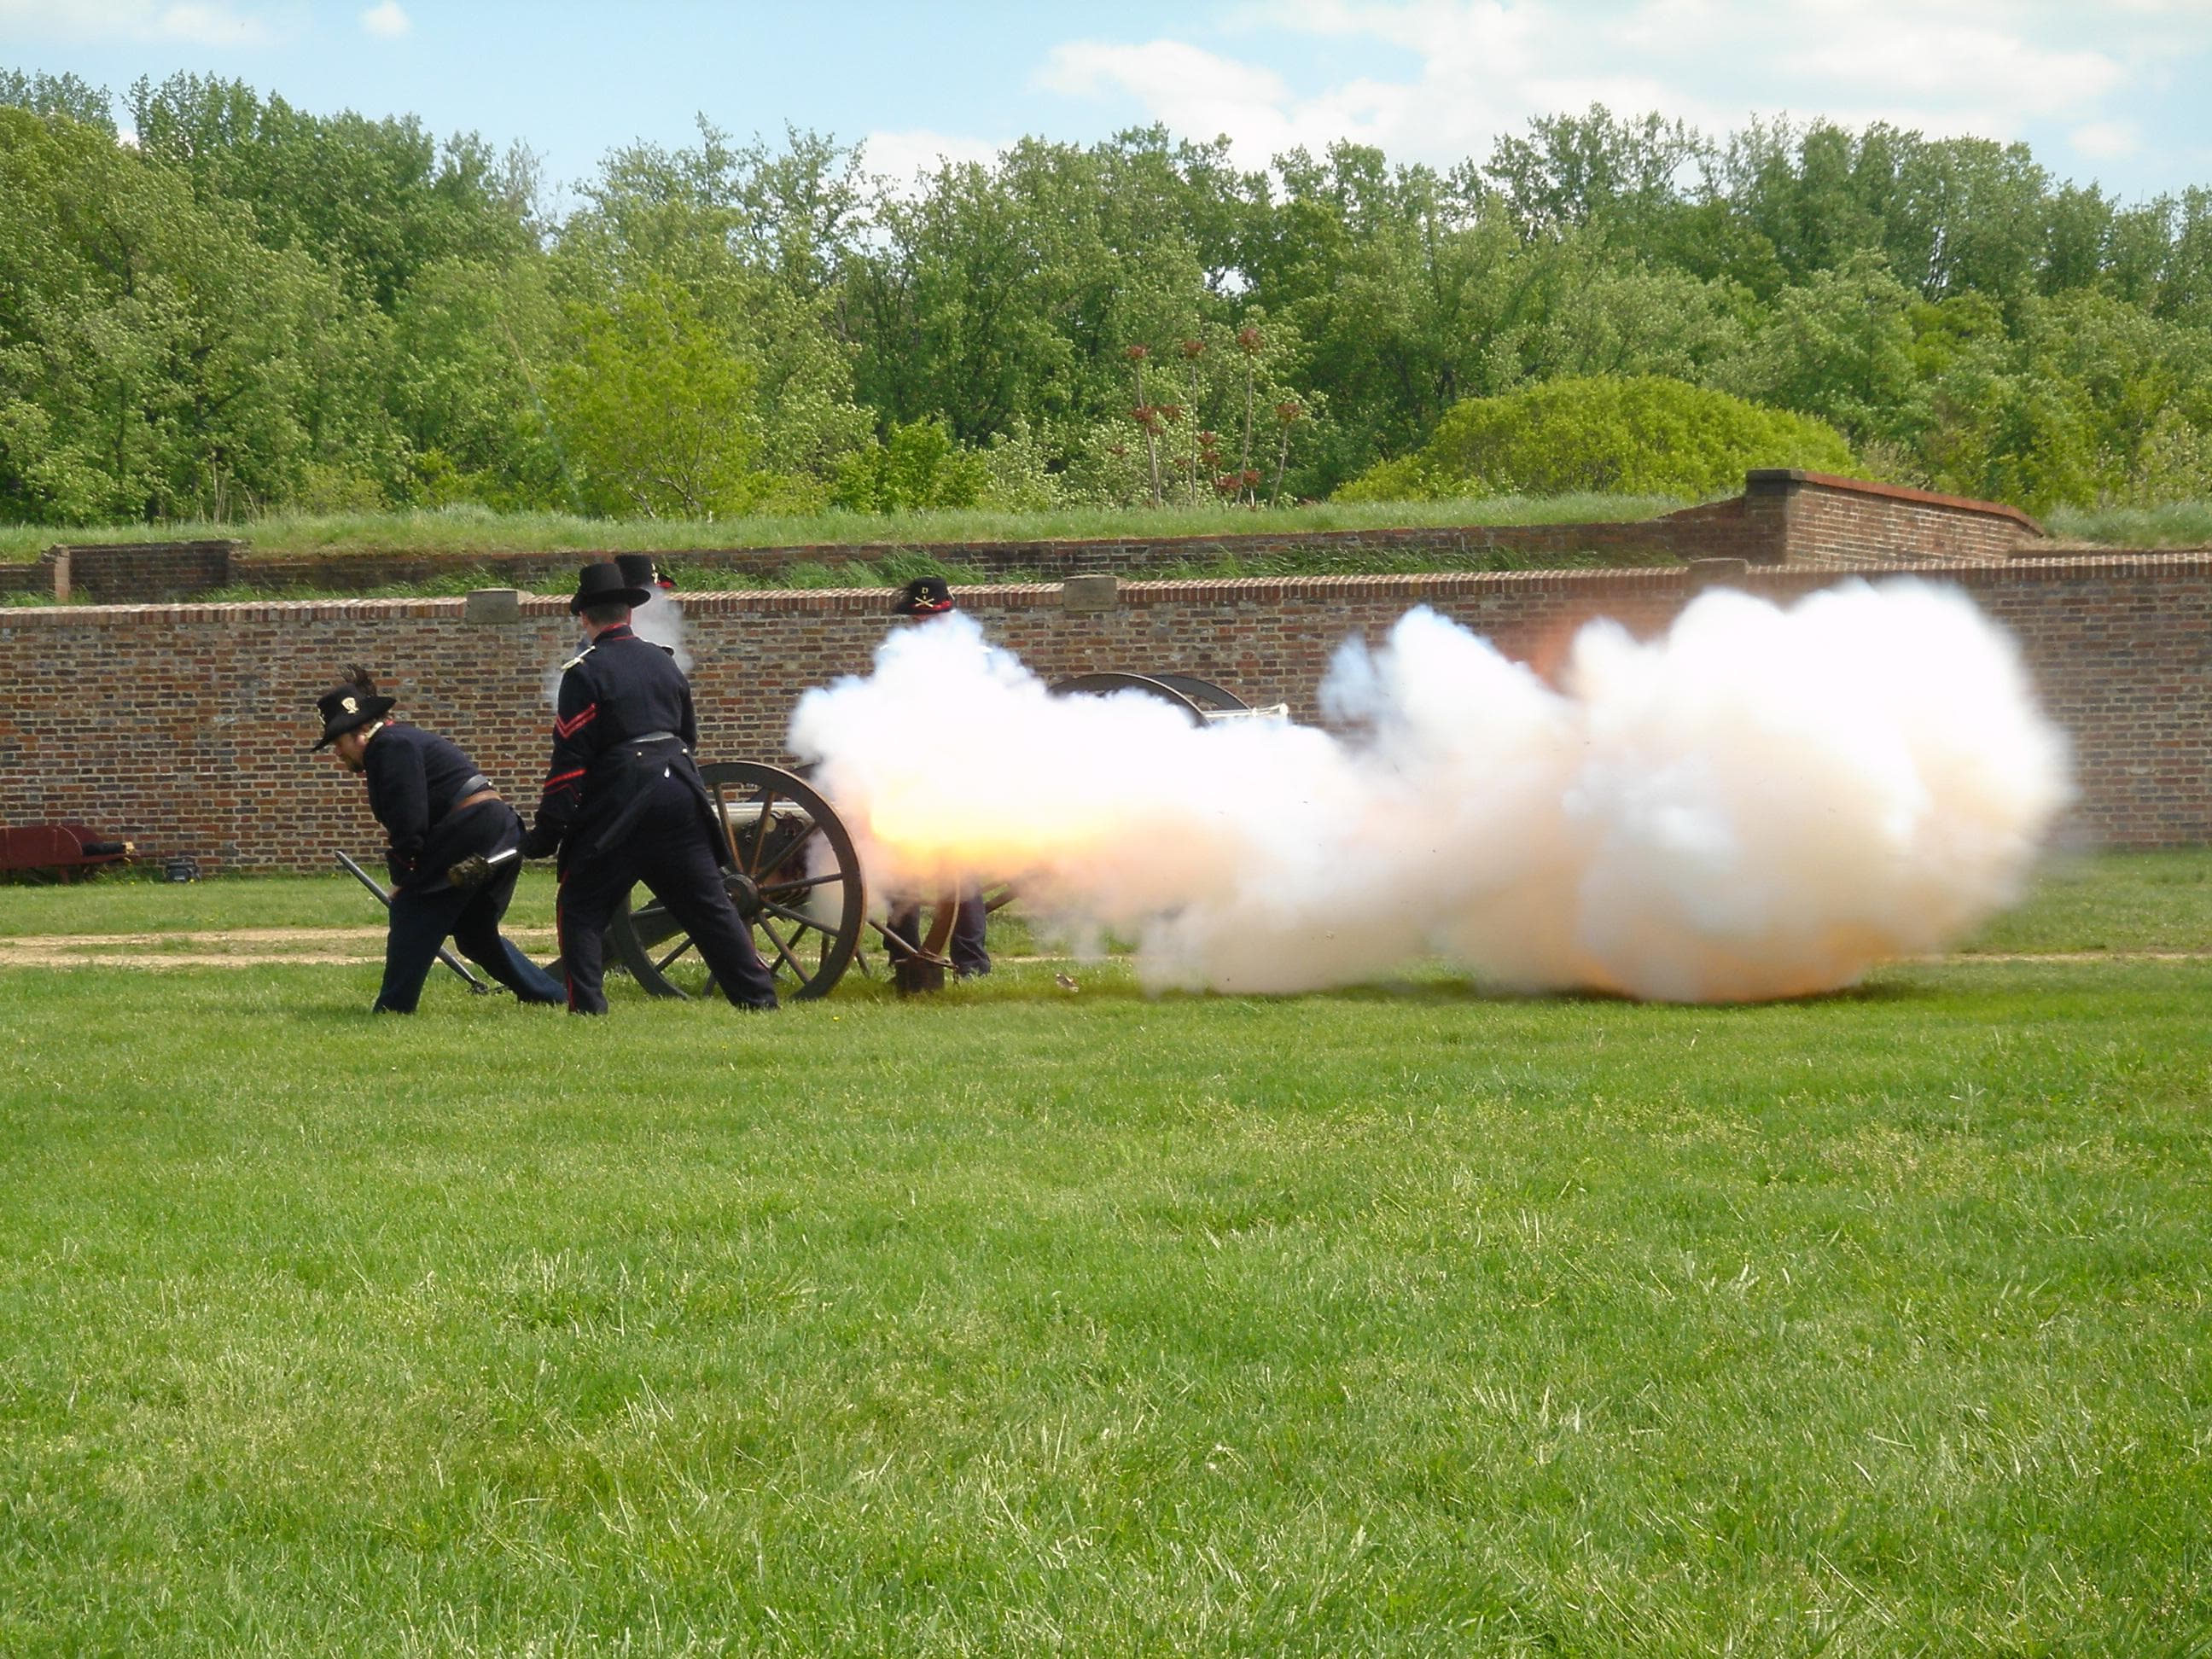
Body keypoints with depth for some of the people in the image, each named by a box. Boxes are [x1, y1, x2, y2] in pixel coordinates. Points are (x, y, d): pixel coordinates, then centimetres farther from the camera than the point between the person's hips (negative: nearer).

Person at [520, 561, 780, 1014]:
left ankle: (588, 1007, -7)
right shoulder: (664, 663, 13)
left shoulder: (585, 672, -6)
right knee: (709, 904, 12)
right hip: (680, 795, 6)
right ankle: (757, 995, 11)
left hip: (618, 804, -6)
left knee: (580, 909, 3)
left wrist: (548, 829, -10)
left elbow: (570, 756, -11)